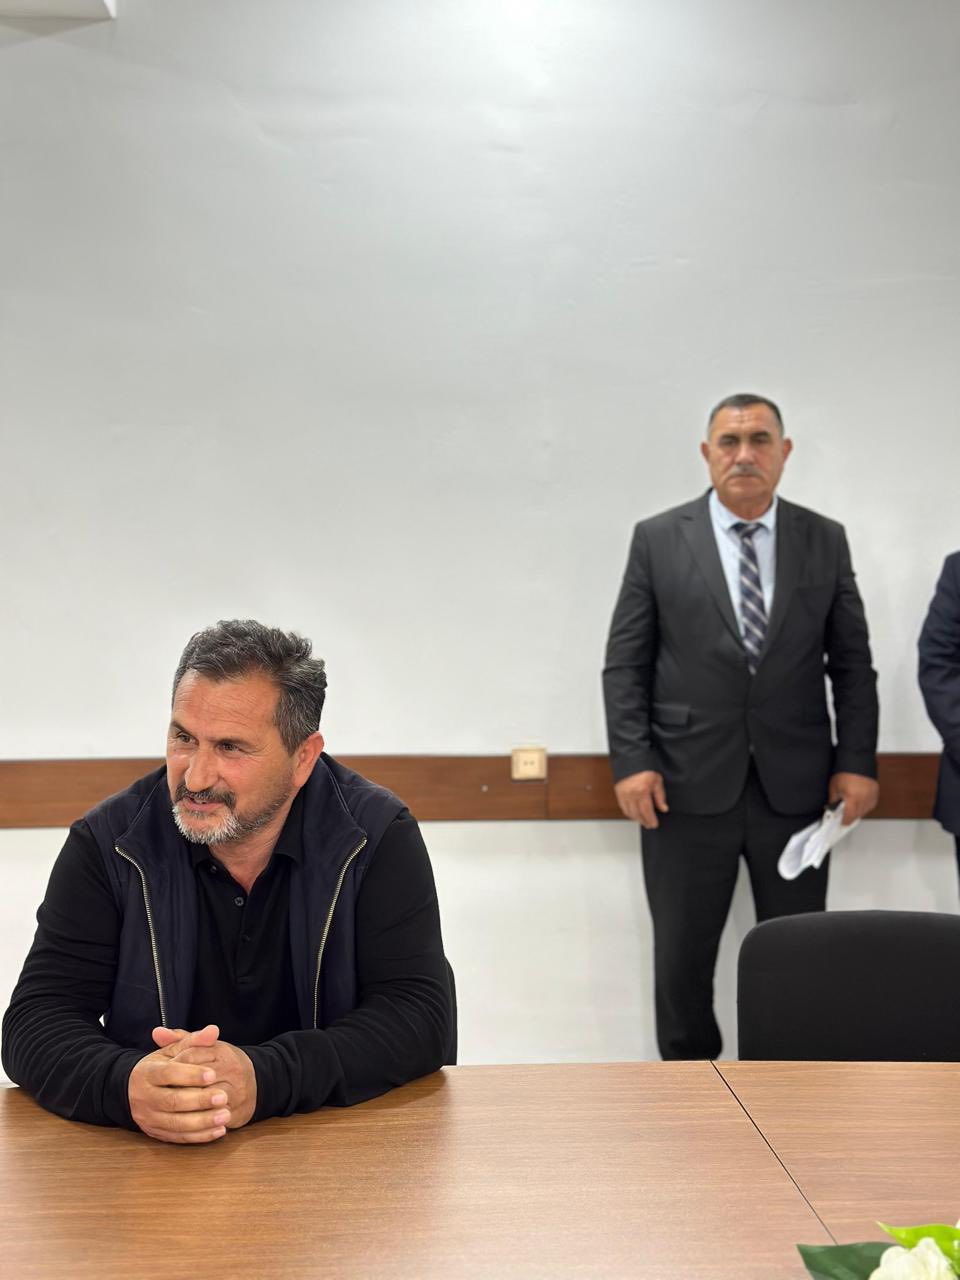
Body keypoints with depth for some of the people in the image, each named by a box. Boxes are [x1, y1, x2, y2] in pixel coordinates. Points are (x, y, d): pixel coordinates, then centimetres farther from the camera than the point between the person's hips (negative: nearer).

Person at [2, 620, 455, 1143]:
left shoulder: (378, 838, -8)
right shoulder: (105, 845, -5)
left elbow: (420, 1014, -13)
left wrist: (264, 1079, -29)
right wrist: (127, 1086, -31)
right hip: (147, 1158, 2)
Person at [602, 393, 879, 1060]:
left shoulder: (825, 540, 6)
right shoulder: (658, 539, 1)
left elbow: (852, 662, 7)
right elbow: (625, 663, 0)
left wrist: (857, 761, -2)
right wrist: (632, 760, -9)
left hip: (795, 785, 1)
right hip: (689, 782, -1)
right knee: (682, 954, 9)